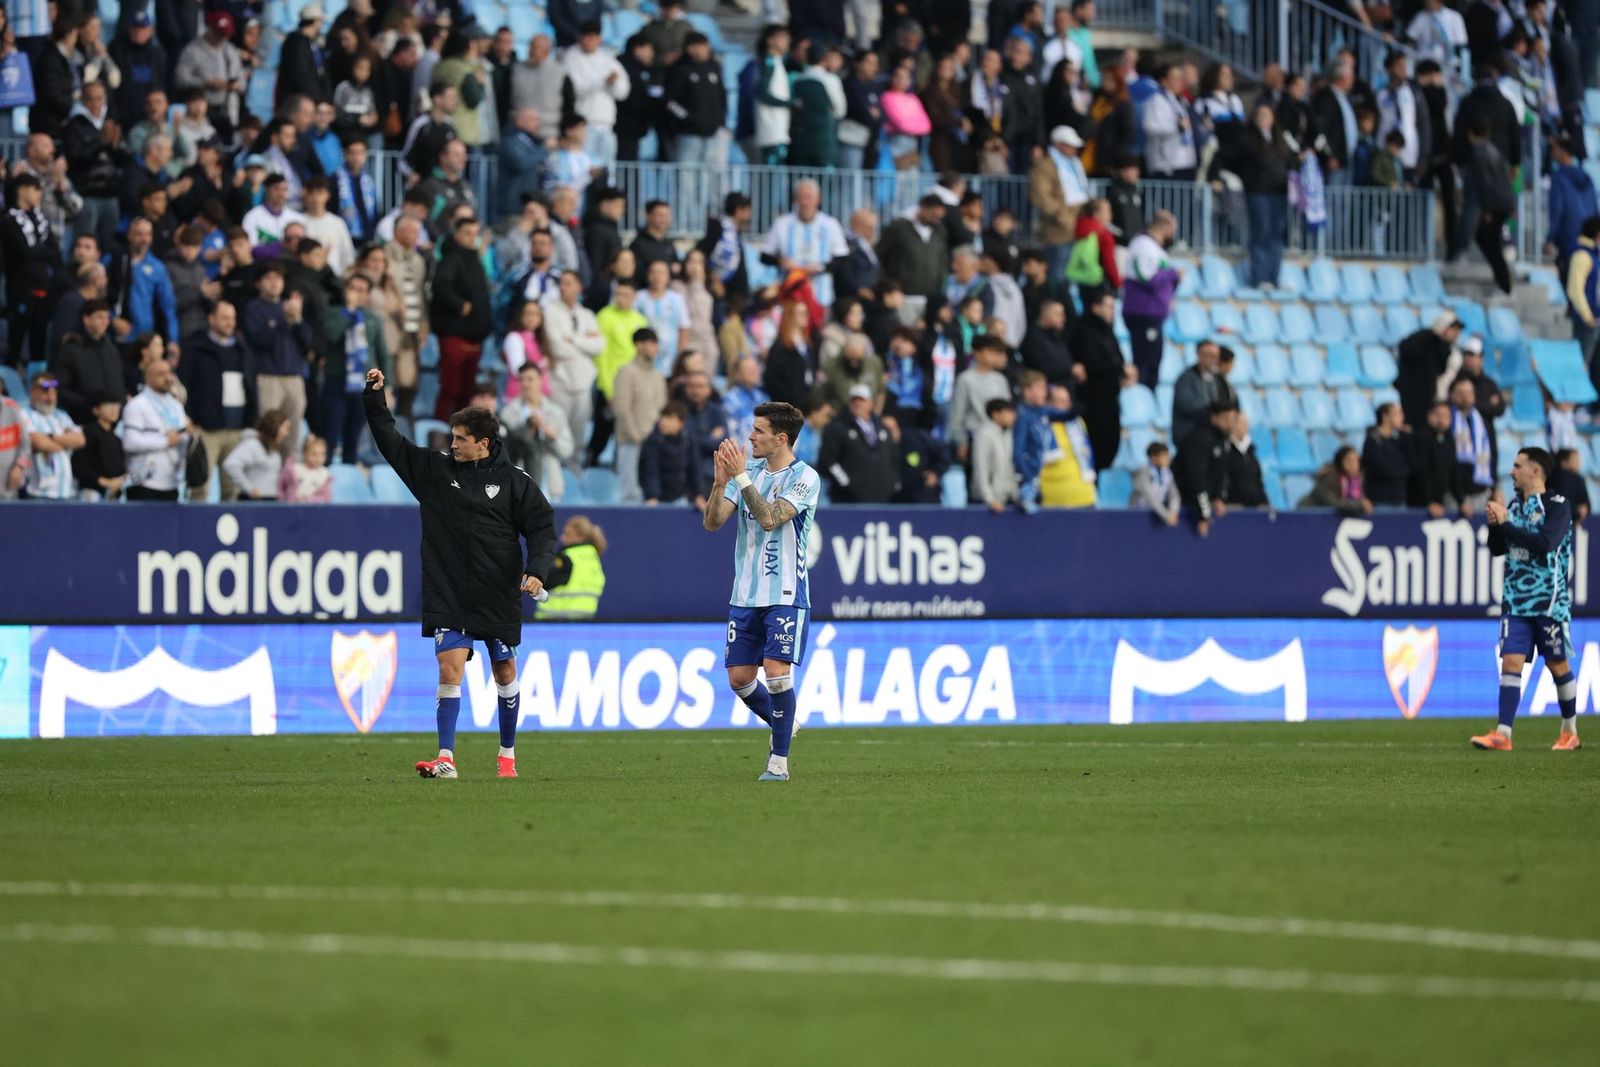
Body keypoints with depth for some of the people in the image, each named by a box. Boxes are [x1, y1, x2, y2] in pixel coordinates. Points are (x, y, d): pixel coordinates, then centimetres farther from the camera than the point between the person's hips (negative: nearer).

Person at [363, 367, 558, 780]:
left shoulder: (513, 481, -1)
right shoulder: (436, 470, 5)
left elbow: (542, 526, 0)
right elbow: (392, 443, 8)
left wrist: (536, 570, -14)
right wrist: (374, 398, -2)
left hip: (498, 597, 0)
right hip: (448, 595, 0)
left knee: (505, 672, 10)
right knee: (450, 668, -12)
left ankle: (507, 754, 25)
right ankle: (446, 758, -16)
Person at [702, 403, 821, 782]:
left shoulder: (804, 478, -9)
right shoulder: (750, 470, 8)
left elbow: (770, 518, -23)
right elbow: (712, 522, 2)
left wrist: (741, 476, -23)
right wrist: (720, 482, -14)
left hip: (785, 595, -6)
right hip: (745, 594, 6)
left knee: (776, 670, -15)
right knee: (739, 677, 5)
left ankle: (779, 761, -6)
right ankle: (782, 724, 31)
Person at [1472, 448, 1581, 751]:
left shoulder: (1557, 506, -9)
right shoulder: (1515, 506, 11)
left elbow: (1545, 543, -24)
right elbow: (1496, 549, 16)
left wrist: (1505, 523, -21)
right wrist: (1494, 524, -4)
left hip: (1549, 601, -5)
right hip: (1516, 599, 5)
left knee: (1558, 666, 5)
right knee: (1511, 661, -7)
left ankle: (1570, 732, 21)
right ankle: (1502, 735, -12)